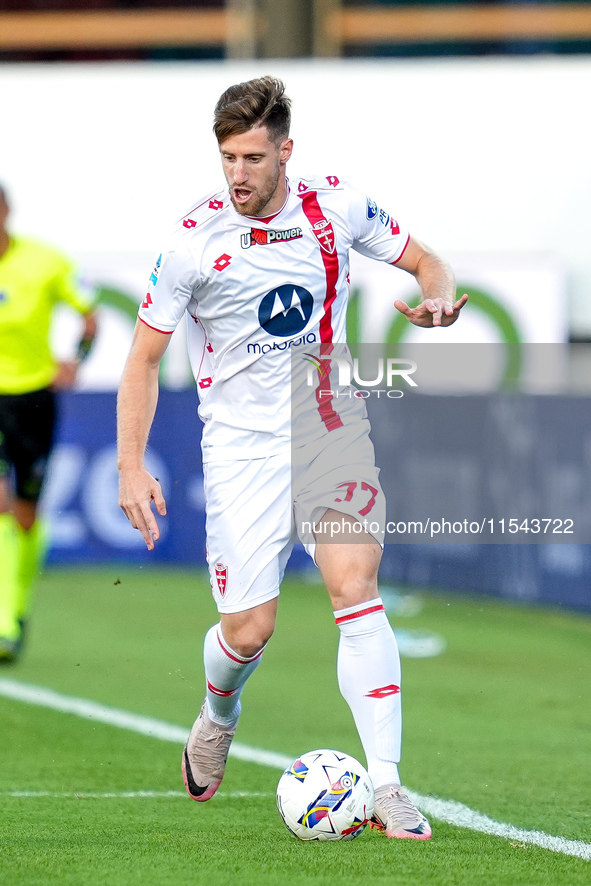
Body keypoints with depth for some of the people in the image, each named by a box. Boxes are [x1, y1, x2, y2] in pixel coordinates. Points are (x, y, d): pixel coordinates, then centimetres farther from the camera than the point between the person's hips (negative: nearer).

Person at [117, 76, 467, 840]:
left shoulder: (336, 206, -4)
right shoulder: (195, 240, -10)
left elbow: (425, 262, 11)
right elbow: (144, 355, -3)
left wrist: (438, 297, -13)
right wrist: (131, 467, -12)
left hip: (329, 425, 1)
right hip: (242, 443, -1)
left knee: (354, 583, -20)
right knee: (249, 631, -4)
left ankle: (385, 785, -20)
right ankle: (218, 714, 35)